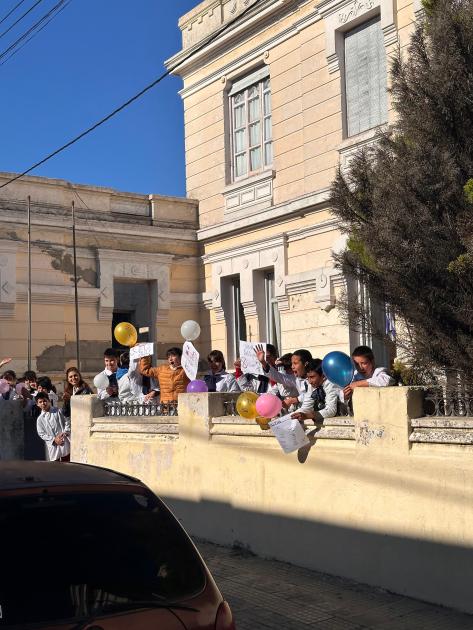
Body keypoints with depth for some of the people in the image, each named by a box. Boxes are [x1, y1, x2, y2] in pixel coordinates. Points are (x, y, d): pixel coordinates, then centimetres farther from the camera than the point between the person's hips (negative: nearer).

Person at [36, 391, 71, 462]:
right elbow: (41, 434, 2)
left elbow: (67, 422, 4)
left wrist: (64, 433, -13)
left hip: (65, 442, 0)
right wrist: (54, 439, -10)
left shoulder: (58, 411, 5)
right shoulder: (40, 419, 5)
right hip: (53, 445, 0)